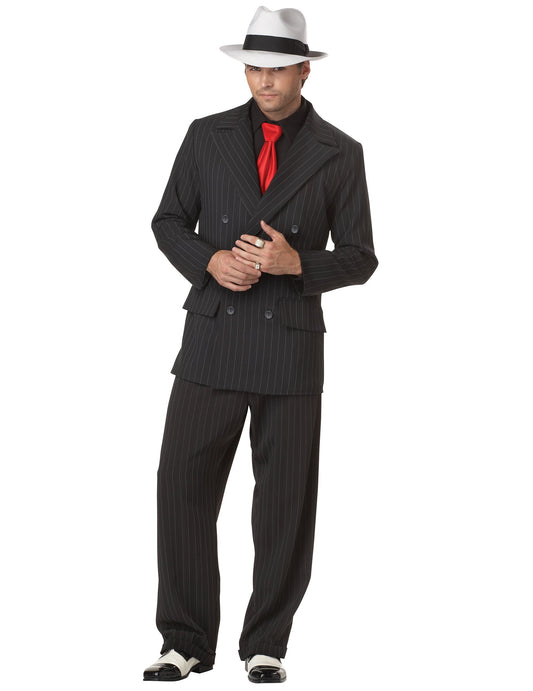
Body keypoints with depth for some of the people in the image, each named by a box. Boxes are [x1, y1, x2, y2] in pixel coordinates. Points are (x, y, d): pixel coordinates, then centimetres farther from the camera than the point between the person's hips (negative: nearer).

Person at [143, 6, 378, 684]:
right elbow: (169, 222, 12)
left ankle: (266, 645, 17)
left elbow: (358, 259, 4)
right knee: (183, 484, -3)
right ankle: (186, 642, 9)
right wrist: (210, 261, -8)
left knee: (285, 501, 4)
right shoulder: (207, 136, 6)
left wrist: (296, 263, -15)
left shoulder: (339, 155, 3)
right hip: (211, 340, 1)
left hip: (291, 344, -1)